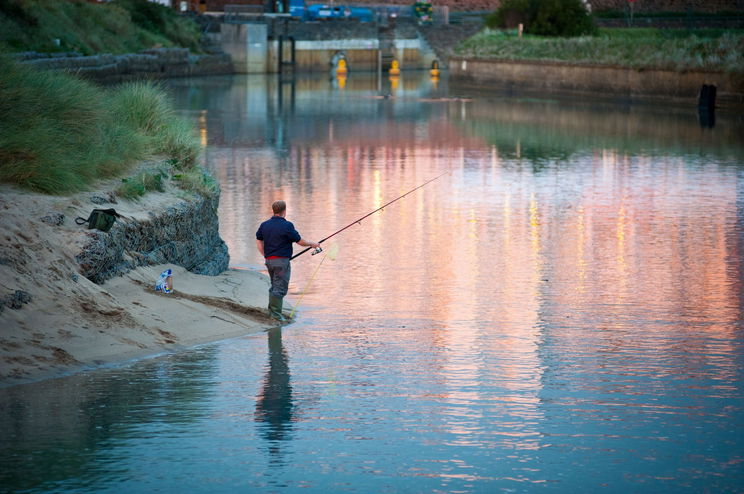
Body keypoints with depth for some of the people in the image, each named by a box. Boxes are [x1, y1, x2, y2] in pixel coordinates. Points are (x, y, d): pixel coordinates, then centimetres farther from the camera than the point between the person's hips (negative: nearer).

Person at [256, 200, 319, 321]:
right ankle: (276, 314, -8)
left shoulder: (265, 225, 6)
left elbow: (259, 241, 11)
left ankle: (271, 310, 21)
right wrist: (312, 244, 10)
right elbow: (300, 241, -7)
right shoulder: (287, 226, -13)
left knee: (274, 286, 19)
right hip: (281, 260, -7)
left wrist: (265, 256, 16)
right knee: (280, 288, -4)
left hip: (269, 260, 7)